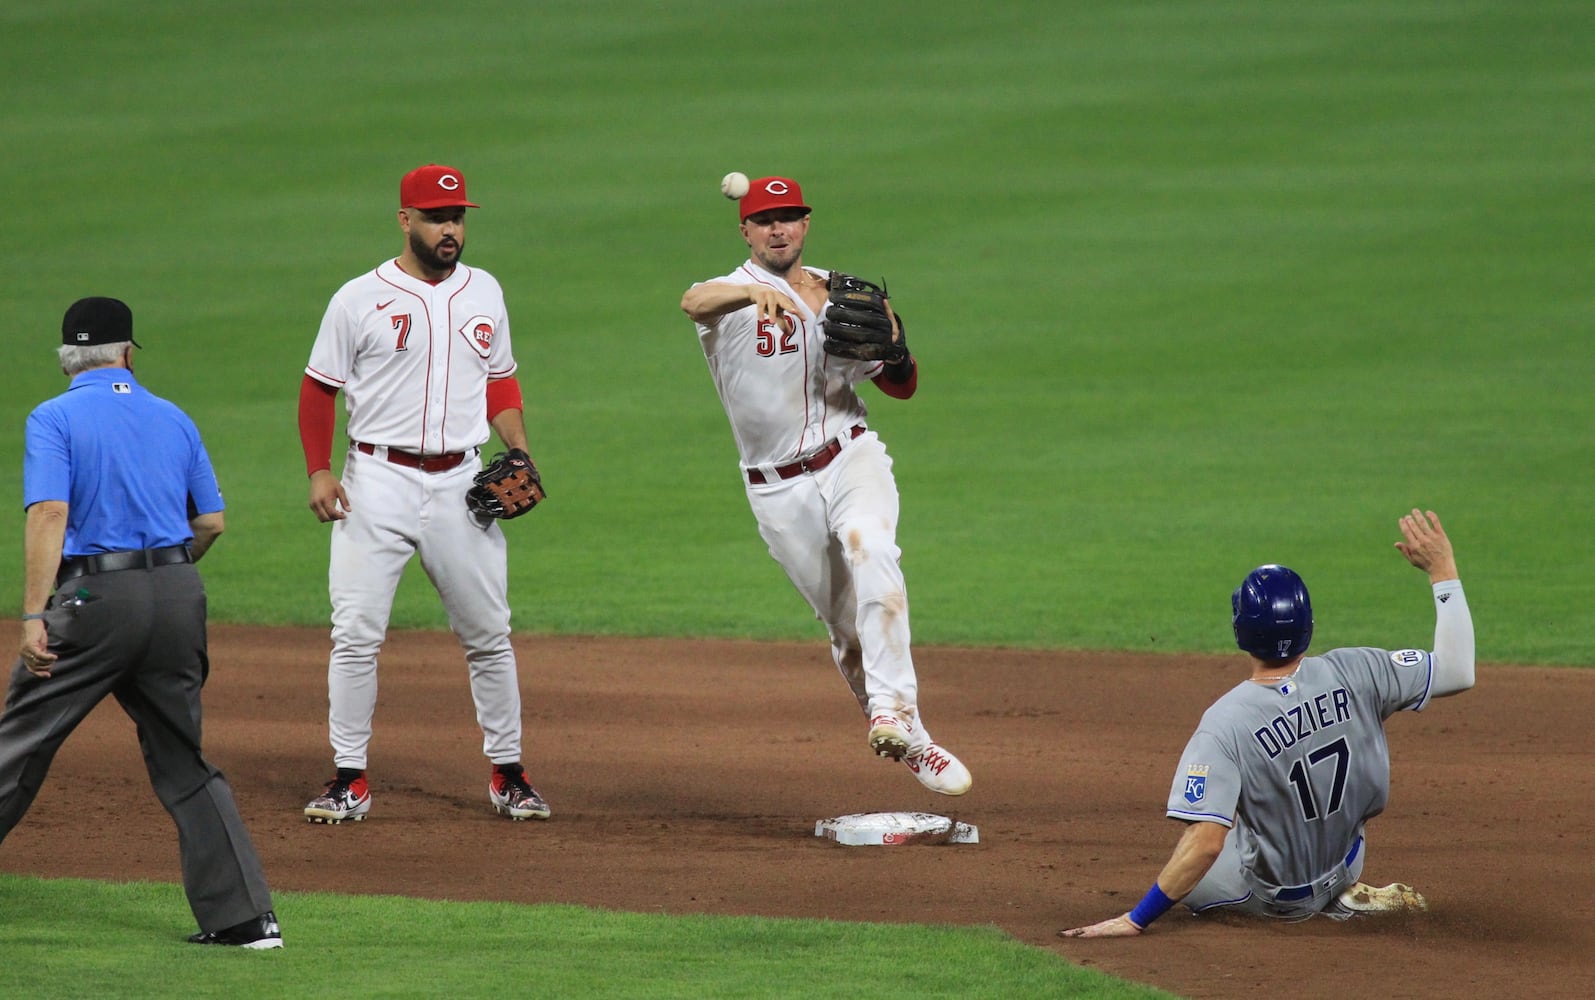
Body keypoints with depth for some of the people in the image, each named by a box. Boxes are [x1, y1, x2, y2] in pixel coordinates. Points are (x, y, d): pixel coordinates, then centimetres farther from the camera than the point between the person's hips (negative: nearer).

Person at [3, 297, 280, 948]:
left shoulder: (54, 419, -2)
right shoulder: (173, 419, 13)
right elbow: (211, 521, 13)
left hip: (95, 599, -5)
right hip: (180, 598, 5)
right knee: (182, 763, 11)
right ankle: (244, 915, 5)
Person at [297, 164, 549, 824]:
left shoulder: (483, 293, 10)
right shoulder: (360, 299, -2)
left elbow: (501, 380, 19)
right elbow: (319, 387, 3)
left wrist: (518, 450, 2)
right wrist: (318, 472, -7)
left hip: (461, 485, 3)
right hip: (378, 483, -3)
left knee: (489, 636, 6)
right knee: (356, 635, -6)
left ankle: (507, 774, 16)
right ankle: (349, 780, 1)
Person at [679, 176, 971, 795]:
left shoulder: (840, 295, 9)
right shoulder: (732, 297, -5)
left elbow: (902, 389, 13)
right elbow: (694, 301, -32)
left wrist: (893, 345, -12)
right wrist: (755, 293, -54)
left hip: (851, 459, 1)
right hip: (779, 487, -1)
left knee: (871, 553, -30)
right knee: (844, 627, 3)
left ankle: (892, 711, -37)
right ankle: (911, 743, 18)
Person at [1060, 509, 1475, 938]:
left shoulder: (1224, 724, -30)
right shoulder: (1354, 674, -21)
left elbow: (1206, 842, -35)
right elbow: (1457, 672, -10)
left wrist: (1136, 920, -30)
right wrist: (1442, 569, -4)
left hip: (1269, 894, -4)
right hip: (1345, 864, 4)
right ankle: (1346, 892, 22)